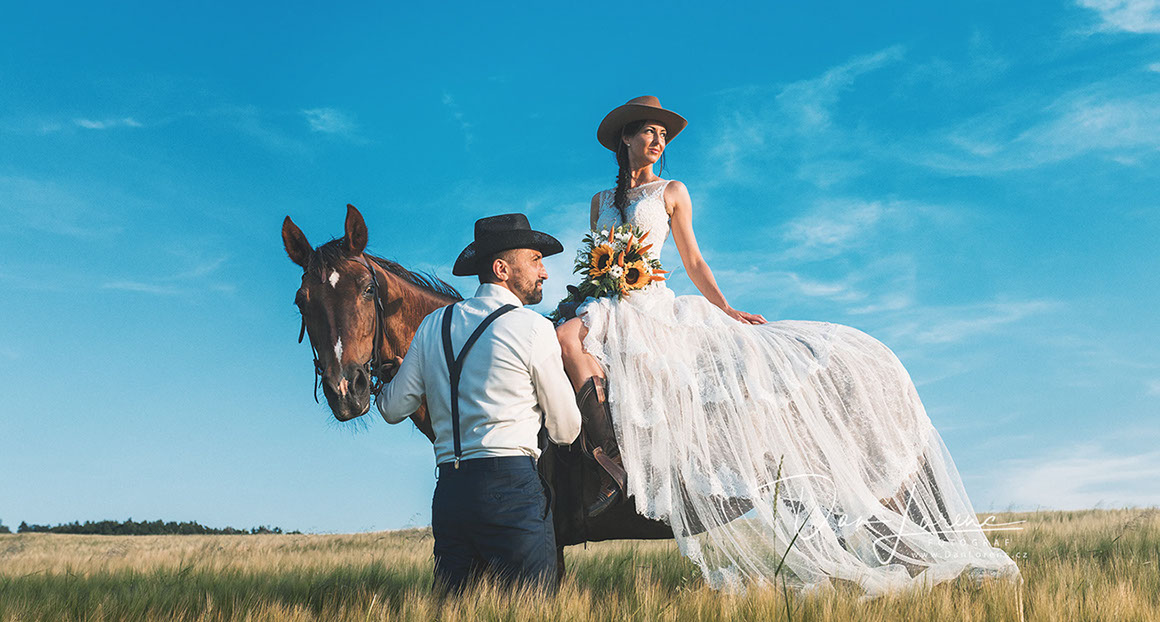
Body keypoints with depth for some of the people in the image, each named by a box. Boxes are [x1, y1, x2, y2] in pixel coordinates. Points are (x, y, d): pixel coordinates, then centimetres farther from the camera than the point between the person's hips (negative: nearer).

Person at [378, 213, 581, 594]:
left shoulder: (433, 326, 11)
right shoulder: (534, 328, -5)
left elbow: (393, 409, 15)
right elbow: (566, 431, 0)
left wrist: (395, 374, 37)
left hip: (448, 488, 6)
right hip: (512, 485, -6)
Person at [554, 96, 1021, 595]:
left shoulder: (672, 192, 14)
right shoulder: (601, 201, 20)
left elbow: (693, 262, 12)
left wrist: (726, 311, 3)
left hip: (659, 308, 1)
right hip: (609, 310, 0)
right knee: (565, 336, -32)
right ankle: (616, 466, -40)